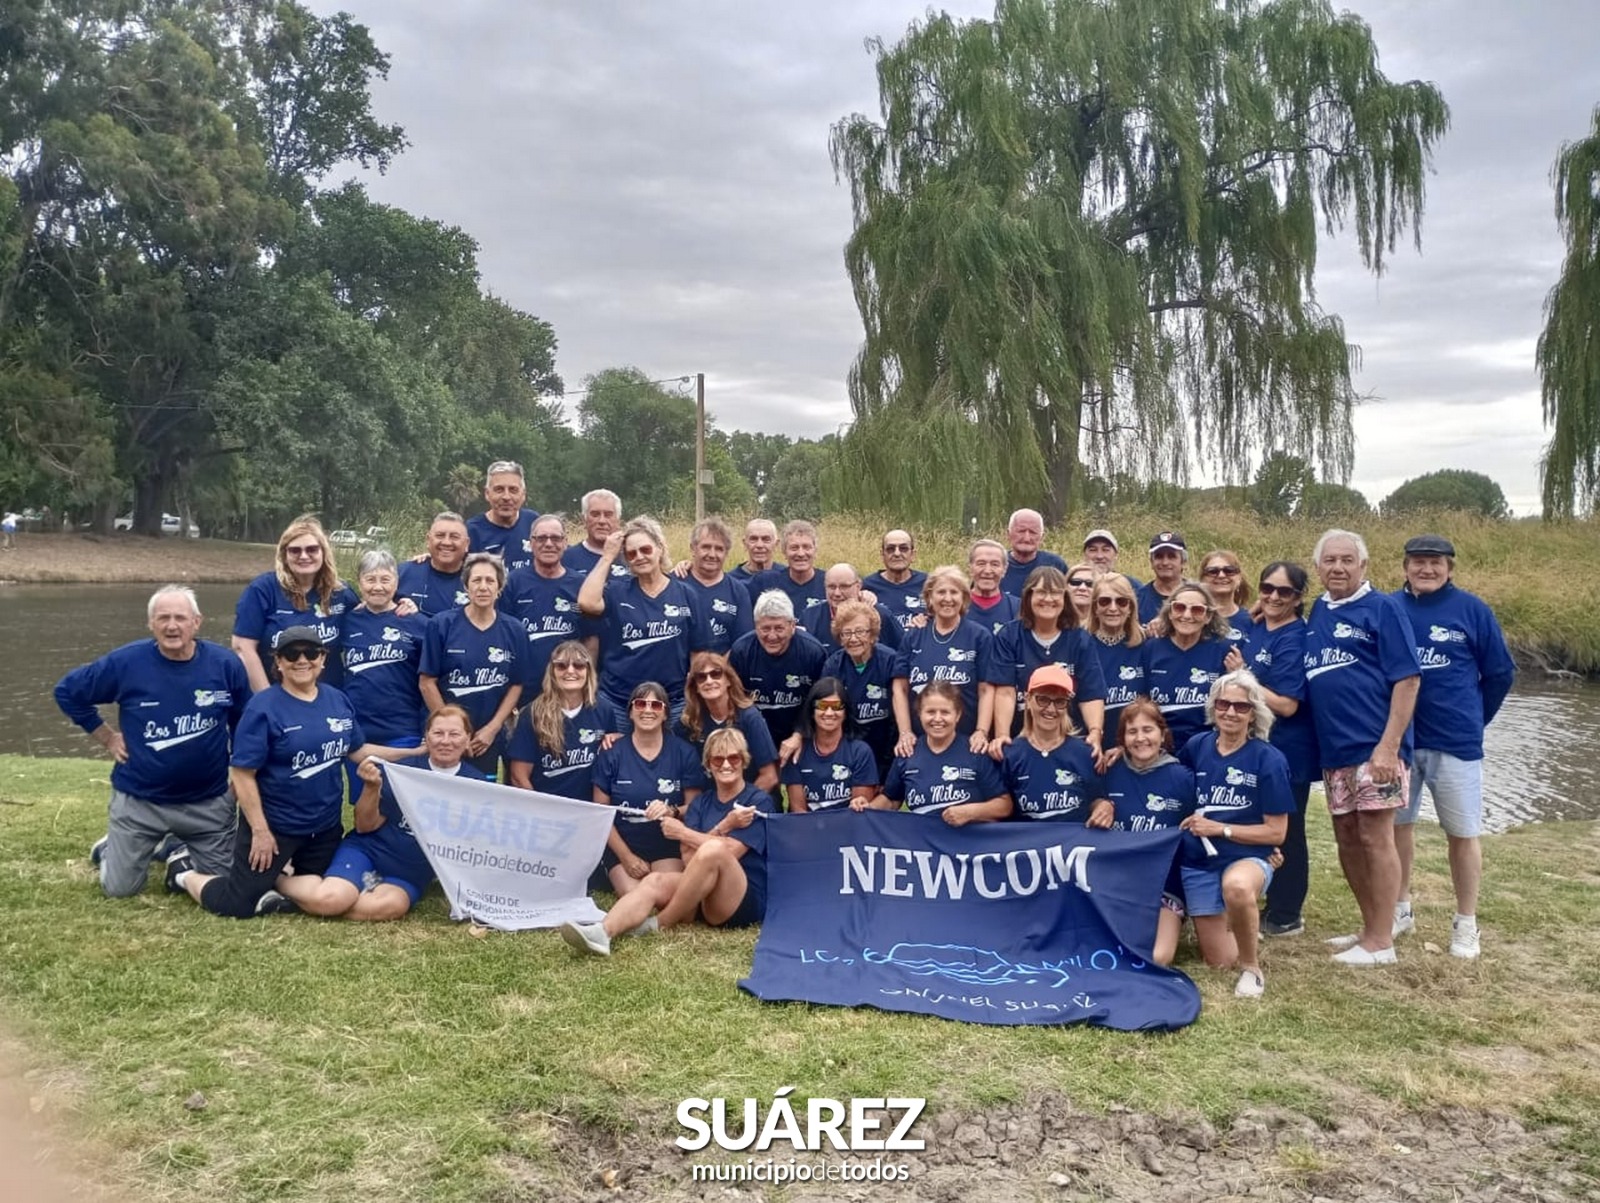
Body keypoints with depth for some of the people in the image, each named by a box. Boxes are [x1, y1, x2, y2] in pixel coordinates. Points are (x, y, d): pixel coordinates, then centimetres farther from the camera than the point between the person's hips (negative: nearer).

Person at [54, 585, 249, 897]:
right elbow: (67, 691, 3)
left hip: (208, 801, 1)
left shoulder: (225, 664, -10)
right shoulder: (125, 662, -12)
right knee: (119, 890, 6)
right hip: (139, 800, -1)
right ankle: (111, 848, 40)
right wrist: (107, 737, -1)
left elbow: (245, 726, 4)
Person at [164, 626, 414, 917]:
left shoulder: (338, 700, 1)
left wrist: (414, 752, 4)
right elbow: (243, 774, -18)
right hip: (274, 824, -6)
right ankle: (184, 872, 27)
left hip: (325, 824, 6)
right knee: (237, 905, 2)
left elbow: (358, 750, 10)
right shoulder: (263, 707, -18)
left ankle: (267, 880, 33)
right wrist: (260, 830, -19)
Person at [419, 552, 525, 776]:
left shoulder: (514, 630, 1)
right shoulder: (441, 625, -6)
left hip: (488, 739, 2)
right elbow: (427, 682, -6)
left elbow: (516, 685, 4)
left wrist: (493, 728, -5)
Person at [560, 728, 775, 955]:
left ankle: (659, 925, -20)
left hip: (745, 902, -5)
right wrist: (725, 825, -14)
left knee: (713, 850, -32)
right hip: (703, 899, 5)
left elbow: (730, 851, -12)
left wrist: (681, 832, -5)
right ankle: (602, 932, -48)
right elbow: (689, 858, -1)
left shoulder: (758, 802, 0)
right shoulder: (701, 802, 14)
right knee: (655, 881, -22)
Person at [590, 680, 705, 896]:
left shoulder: (684, 753, 2)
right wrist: (626, 856, -6)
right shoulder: (611, 753, 0)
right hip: (622, 844, 0)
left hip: (668, 845, 0)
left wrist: (672, 811, -18)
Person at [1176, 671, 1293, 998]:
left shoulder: (1269, 759, -12)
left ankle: (1252, 967, -15)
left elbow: (1276, 832, -10)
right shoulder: (1196, 747, -2)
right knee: (1219, 962, 3)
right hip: (1200, 861, 4)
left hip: (1248, 857, -3)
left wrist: (1220, 828, -15)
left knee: (1237, 886, -41)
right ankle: (1228, 919, 39)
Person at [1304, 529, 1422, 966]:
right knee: (1347, 840, 13)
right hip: (1333, 750, 7)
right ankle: (1375, 923, 27)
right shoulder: (1315, 613, 13)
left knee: (1375, 838, -2)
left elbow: (1408, 678, -12)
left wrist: (1389, 746, -18)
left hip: (1374, 748, -7)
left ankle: (1380, 941, 7)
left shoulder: (1382, 608, -6)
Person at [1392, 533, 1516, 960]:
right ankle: (1400, 907, 28)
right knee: (1397, 824, 12)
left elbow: (1500, 672, 4)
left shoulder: (1472, 610, -4)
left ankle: (1466, 924, 17)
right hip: (1398, 739, 2)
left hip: (1456, 743, -2)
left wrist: (1474, 721, 8)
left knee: (1463, 833, 5)